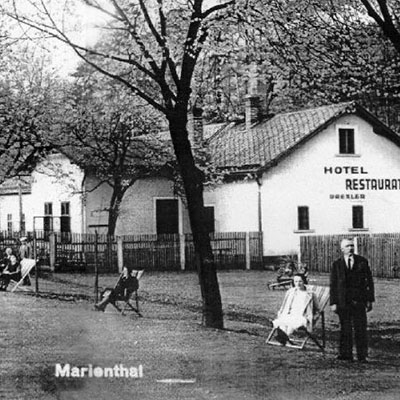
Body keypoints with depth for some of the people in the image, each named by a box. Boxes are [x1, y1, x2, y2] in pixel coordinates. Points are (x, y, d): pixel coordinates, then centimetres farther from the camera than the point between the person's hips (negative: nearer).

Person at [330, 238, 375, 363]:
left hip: (359, 301, 0)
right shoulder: (337, 264, 6)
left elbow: (369, 281, 7)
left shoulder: (362, 261, 7)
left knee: (360, 329, -1)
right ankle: (346, 354, 10)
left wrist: (370, 300, 1)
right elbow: (333, 285, 5)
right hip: (343, 302, 0)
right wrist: (333, 303, -2)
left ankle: (362, 355, 5)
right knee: (345, 329, 3)